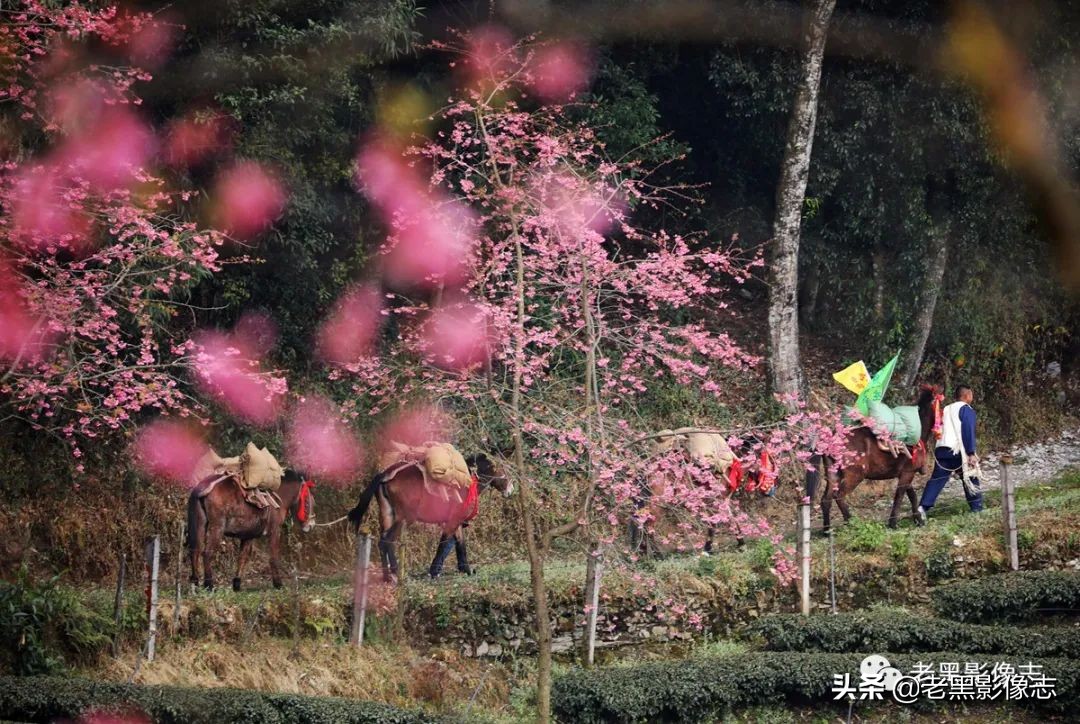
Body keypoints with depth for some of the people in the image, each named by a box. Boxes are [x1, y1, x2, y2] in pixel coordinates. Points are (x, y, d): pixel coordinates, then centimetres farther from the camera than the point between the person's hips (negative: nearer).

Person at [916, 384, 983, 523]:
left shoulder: (946, 410, 24)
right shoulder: (966, 410, -1)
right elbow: (968, 432, -13)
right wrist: (971, 453, -19)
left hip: (941, 449, 6)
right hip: (958, 451, -6)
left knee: (936, 480, -2)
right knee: (971, 480, 11)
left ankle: (923, 507, -19)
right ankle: (977, 509, 17)